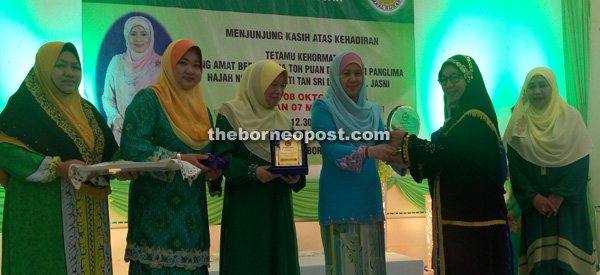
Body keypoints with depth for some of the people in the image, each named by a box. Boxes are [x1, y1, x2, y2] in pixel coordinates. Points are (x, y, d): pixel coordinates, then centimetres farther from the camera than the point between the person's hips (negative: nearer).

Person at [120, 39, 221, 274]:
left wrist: (213, 169, -3)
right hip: (156, 208, -6)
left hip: (192, 209, 6)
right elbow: (131, 146, -17)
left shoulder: (201, 109, 14)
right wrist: (177, 159, -23)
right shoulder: (149, 99, -6)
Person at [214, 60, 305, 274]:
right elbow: (222, 157, -12)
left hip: (278, 206, 6)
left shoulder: (283, 121, 14)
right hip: (244, 207, -5)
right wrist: (252, 171, -27)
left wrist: (296, 176, -12)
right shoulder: (231, 114, -3)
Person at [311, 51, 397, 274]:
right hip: (339, 198, -5)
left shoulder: (372, 110, 12)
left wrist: (399, 151, -17)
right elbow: (331, 149, -16)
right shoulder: (323, 107, -4)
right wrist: (367, 152, -31)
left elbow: (383, 145, 5)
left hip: (369, 195, 5)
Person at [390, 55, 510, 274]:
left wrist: (407, 142, -14)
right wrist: (410, 162, 4)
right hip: (457, 213, 9)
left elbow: (447, 153, -23)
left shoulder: (475, 119, -13)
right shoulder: (459, 116, 15)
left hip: (473, 214, -9)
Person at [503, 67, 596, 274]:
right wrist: (533, 196, -11)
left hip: (567, 201, -1)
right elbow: (515, 165, -1)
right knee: (540, 256, 0)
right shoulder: (519, 121, 4)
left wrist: (559, 195, -13)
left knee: (567, 256, -2)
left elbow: (580, 162, -5)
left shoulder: (571, 116, 1)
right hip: (536, 202, 1)